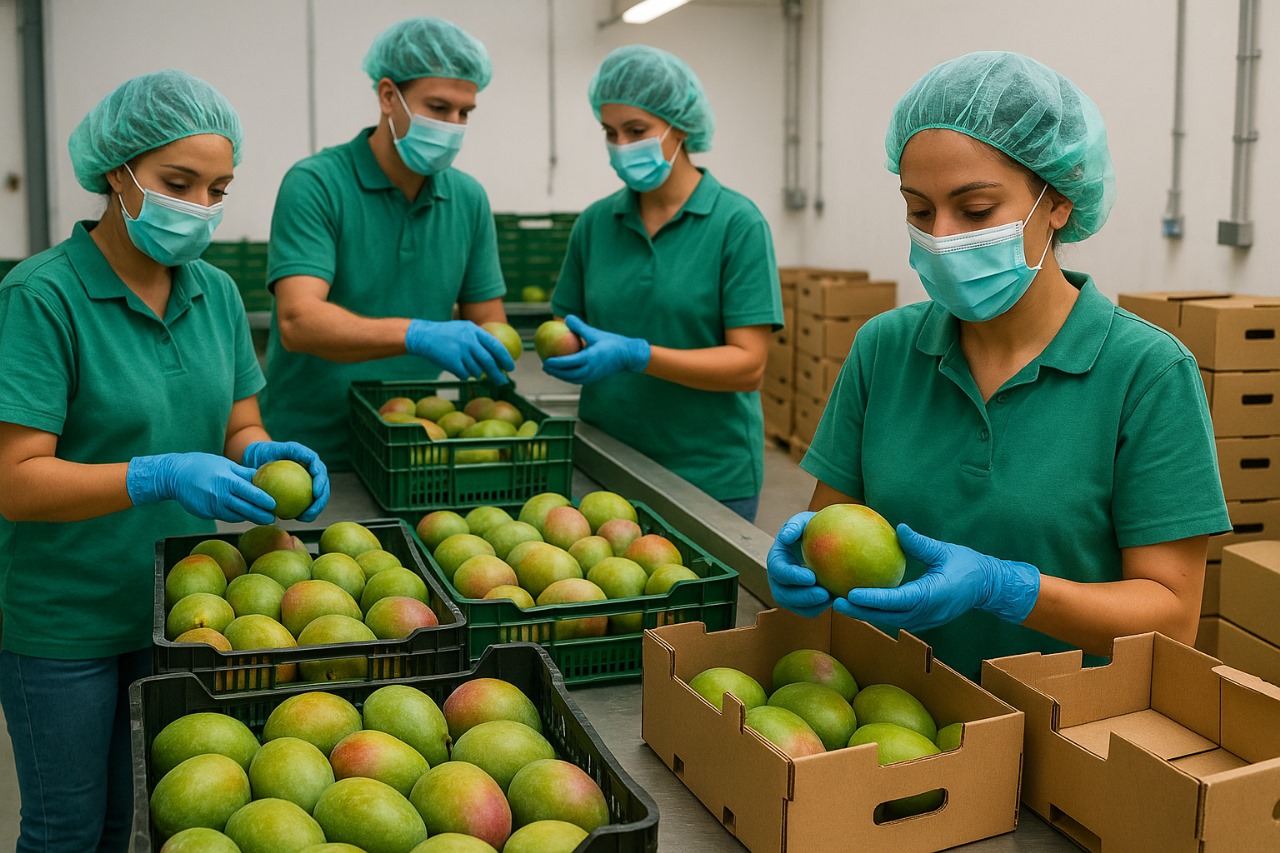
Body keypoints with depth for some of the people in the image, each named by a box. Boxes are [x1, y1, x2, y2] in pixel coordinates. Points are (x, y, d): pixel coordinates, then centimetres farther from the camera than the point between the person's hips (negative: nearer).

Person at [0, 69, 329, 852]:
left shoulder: (217, 292, 2)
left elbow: (240, 425, 8)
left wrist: (265, 456, -15)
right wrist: (162, 476, -33)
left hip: (179, 605, 5)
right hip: (64, 624, -5)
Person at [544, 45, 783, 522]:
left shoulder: (737, 223, -8)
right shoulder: (595, 223, 4)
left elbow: (748, 366, -13)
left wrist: (635, 355, -23)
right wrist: (561, 352, -12)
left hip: (709, 477, -4)